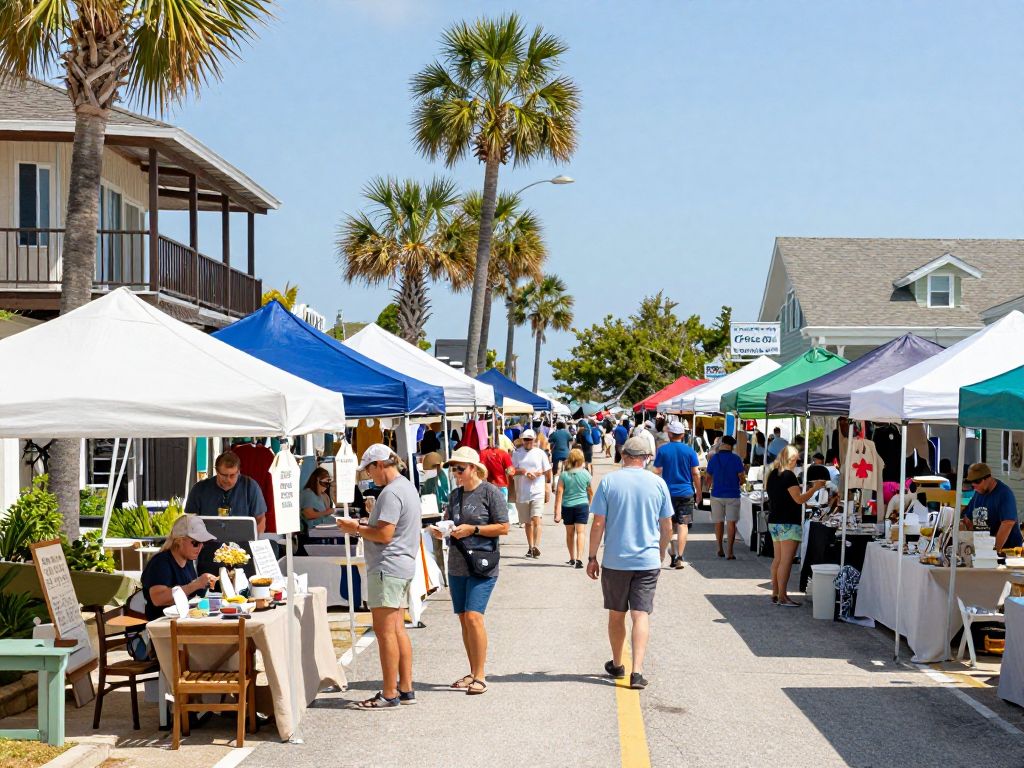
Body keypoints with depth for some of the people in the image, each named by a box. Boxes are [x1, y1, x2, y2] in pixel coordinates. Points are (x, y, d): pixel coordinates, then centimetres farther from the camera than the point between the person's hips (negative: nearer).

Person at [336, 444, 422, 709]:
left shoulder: (391, 493, -17)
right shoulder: (407, 486, 16)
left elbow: (384, 534, -21)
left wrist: (356, 528, -8)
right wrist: (364, 525, 13)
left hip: (388, 566, -11)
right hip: (403, 566, 11)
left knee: (385, 630, -6)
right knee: (397, 629, 14)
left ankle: (390, 694, -3)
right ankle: (405, 688, 18)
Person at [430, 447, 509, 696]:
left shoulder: (490, 492, -6)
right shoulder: (455, 493, 13)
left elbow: (503, 527, -8)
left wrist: (472, 529, -15)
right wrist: (439, 531, 1)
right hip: (457, 565, 7)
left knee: (473, 616, -15)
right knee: (463, 619, 8)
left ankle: (480, 676, -9)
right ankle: (473, 673, 18)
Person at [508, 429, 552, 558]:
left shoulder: (540, 453, 5)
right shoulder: (517, 453, 6)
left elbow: (548, 471, 10)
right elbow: (511, 471, -2)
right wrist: (525, 472, -14)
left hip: (538, 492, -2)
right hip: (522, 493, 2)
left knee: (536, 520, -16)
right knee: (527, 522, 11)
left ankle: (536, 546, -22)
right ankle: (530, 547, 21)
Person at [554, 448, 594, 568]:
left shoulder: (563, 475, -5)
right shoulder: (585, 474, -5)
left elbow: (559, 493, -9)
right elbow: (591, 492, 8)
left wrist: (557, 512, -8)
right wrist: (590, 504, 27)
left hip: (567, 506, 2)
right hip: (582, 505, -1)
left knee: (570, 533, 15)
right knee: (580, 532, -4)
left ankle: (572, 559, 26)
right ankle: (579, 559, -16)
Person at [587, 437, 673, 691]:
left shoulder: (609, 481, -5)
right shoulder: (657, 483, -1)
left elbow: (598, 524, -6)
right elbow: (667, 527, 5)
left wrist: (592, 557, 3)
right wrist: (661, 553, 21)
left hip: (615, 561, 0)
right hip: (648, 561, 0)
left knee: (616, 614, 14)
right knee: (641, 615, 0)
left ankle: (617, 665, 28)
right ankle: (637, 671, -12)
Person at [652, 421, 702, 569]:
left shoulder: (662, 450, -3)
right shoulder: (689, 451, -3)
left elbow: (657, 472, -2)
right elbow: (696, 473, -3)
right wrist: (698, 492, 8)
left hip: (668, 492, 1)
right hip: (686, 492, -1)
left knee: (670, 525, 14)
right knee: (683, 524, -1)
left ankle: (673, 556, 15)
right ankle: (679, 558, -10)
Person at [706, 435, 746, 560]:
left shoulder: (713, 459, -3)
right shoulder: (736, 459, -9)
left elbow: (709, 477, 5)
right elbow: (742, 478, -7)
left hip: (717, 494, 2)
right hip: (733, 495, -2)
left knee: (718, 522, 13)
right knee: (731, 522, 0)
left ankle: (720, 549, 19)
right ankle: (730, 552, -6)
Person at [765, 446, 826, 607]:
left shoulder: (772, 474, 12)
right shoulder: (788, 475, -15)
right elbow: (799, 499, -17)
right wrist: (814, 488, -8)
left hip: (774, 521, 9)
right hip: (788, 523, -9)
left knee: (777, 559, 12)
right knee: (786, 561, -7)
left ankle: (775, 593, 15)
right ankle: (782, 597, -8)